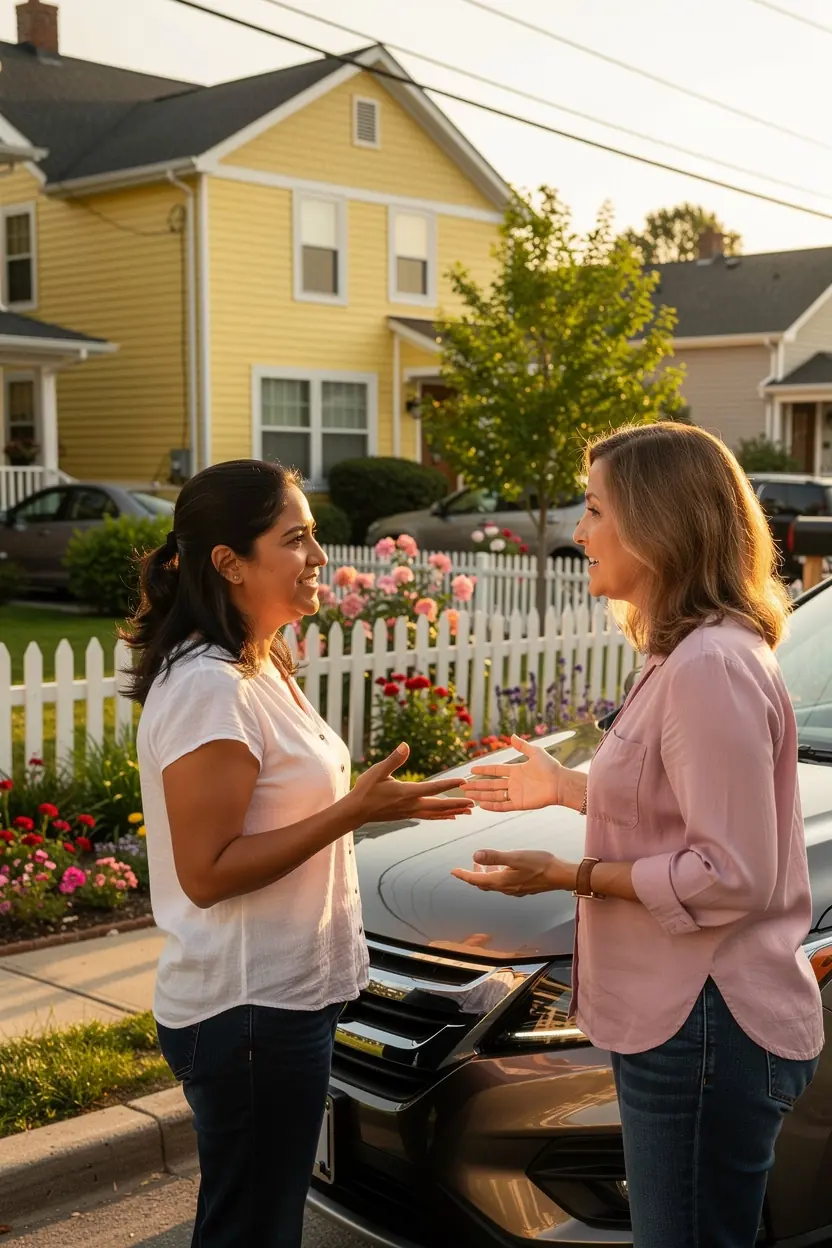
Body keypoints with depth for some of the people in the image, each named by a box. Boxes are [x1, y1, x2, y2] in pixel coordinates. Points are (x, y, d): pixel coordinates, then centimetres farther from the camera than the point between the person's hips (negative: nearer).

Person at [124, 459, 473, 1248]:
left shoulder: (262, 670, 9)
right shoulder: (208, 688, -22)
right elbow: (206, 873, -23)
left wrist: (372, 802, 6)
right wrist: (353, 812, -24)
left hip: (285, 996, 9)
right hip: (249, 1010, -9)